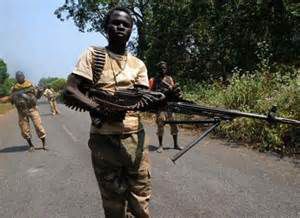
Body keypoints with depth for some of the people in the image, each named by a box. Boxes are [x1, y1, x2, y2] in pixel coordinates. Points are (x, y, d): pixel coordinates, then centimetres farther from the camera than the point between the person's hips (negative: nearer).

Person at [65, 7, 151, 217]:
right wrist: (99, 110, -25)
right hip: (104, 140, -2)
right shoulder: (93, 54, 1)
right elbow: (70, 89, -10)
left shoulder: (138, 64, 9)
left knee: (140, 200, 10)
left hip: (135, 138, 3)